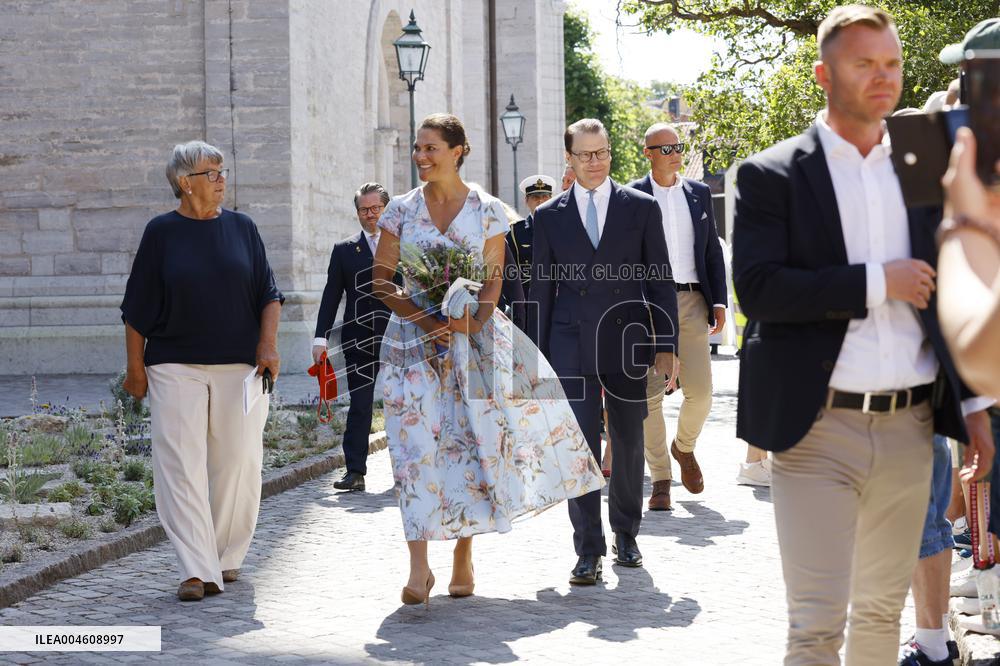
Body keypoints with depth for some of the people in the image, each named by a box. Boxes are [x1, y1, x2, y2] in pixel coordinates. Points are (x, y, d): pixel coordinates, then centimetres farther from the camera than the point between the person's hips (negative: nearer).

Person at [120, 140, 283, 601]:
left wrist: (268, 346, -1)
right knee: (181, 467, -8)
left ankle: (228, 558, 19)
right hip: (175, 367, -1)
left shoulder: (241, 228, 8)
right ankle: (198, 571, -8)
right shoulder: (162, 232, 3)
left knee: (237, 462, 2)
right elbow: (138, 307, 6)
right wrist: (135, 366, 3)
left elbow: (268, 295, 11)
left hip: (239, 364, 2)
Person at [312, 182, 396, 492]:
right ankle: (355, 471, -2)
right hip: (359, 340, 0)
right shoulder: (344, 250, 7)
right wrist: (321, 338, -3)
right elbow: (331, 296, 4)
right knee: (359, 406, -3)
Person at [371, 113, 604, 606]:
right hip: (414, 340, 0)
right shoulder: (401, 210, 6)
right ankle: (419, 565, -13)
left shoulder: (487, 210, 2)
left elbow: (494, 280, 1)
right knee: (416, 446, -10)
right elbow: (381, 280, 4)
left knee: (471, 443, 2)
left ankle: (463, 558, 15)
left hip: (472, 339, 0)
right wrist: (424, 317, -10)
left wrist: (473, 321, -18)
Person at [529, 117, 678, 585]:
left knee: (629, 445, 10)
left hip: (627, 344, 1)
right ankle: (588, 552, -4)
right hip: (571, 347, -1)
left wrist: (666, 345, -2)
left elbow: (660, 280, 5)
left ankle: (626, 535, 28)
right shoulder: (549, 217, 6)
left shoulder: (641, 207, 5)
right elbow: (541, 289, 8)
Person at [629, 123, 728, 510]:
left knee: (700, 392, -3)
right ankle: (660, 481, 8)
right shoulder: (630, 197, 1)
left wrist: (719, 301, 7)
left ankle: (684, 447, 27)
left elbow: (713, 250, 15)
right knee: (650, 395, -2)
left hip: (692, 301, 3)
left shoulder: (699, 193, 13)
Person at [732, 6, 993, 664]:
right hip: (818, 429, -4)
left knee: (882, 611, 14)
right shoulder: (772, 175, -1)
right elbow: (758, 288, -13)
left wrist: (974, 406, 12)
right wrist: (876, 282, -14)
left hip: (910, 429, 4)